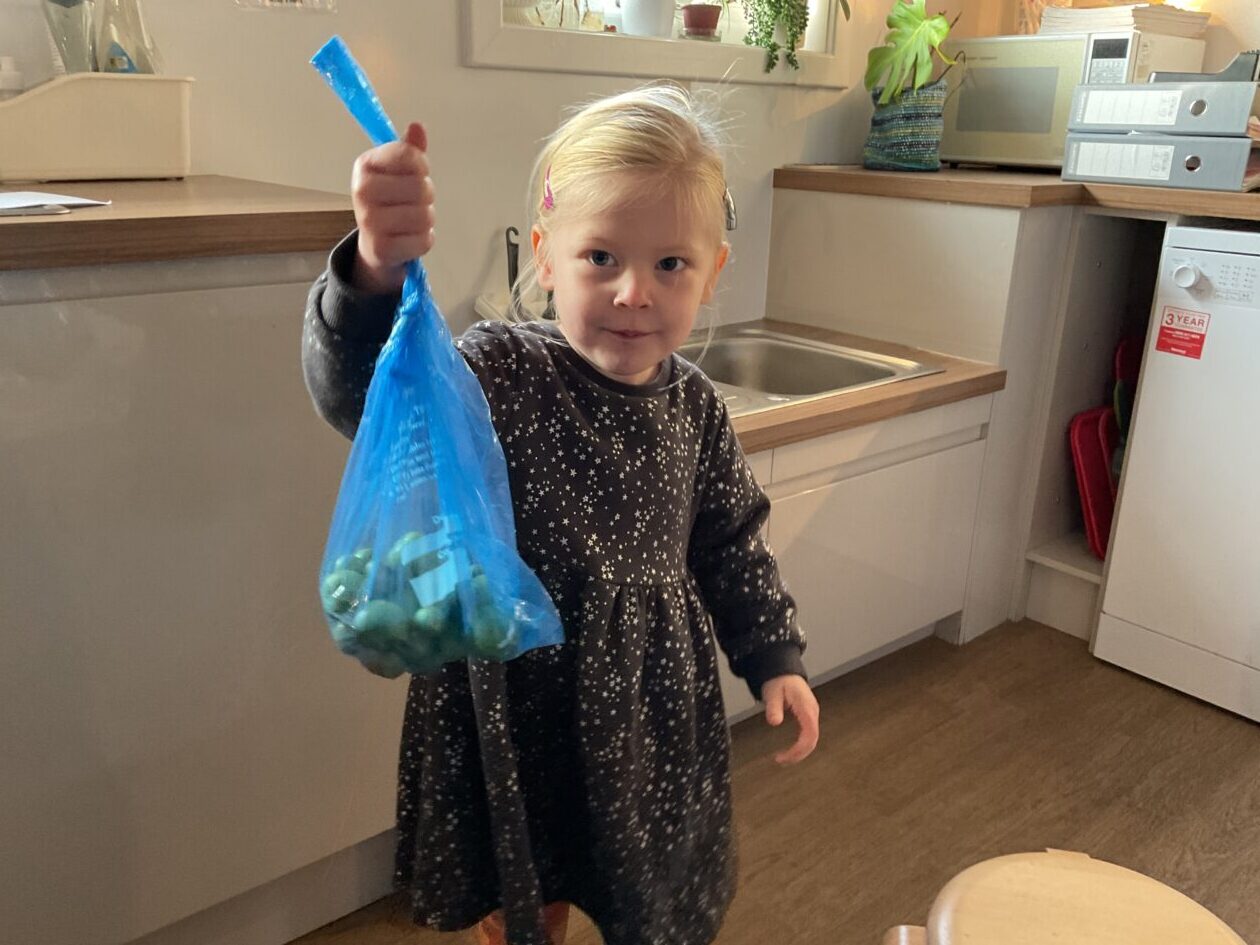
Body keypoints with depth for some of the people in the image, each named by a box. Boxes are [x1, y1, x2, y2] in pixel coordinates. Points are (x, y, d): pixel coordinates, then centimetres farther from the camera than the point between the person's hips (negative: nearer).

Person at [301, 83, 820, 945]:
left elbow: (730, 542, 8)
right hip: (516, 706, -3)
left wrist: (774, 656, 7)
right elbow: (363, 390, -37)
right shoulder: (495, 375, -19)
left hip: (654, 712, 3)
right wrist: (377, 275, -56)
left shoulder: (694, 407, -5)